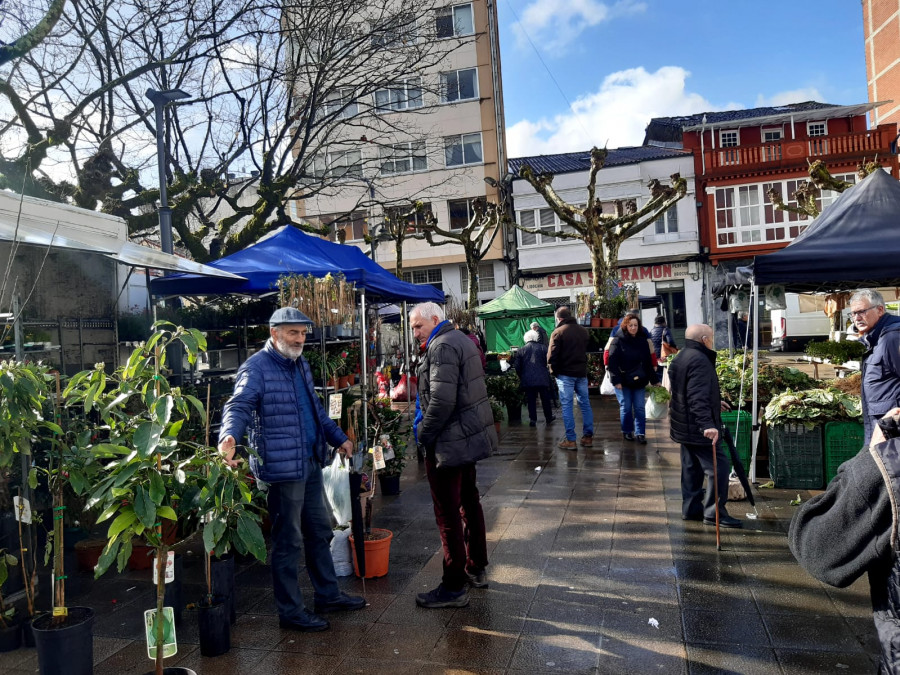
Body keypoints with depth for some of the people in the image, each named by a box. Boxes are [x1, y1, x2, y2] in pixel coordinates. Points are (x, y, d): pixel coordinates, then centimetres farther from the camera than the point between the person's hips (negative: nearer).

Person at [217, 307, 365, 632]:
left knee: (319, 531, 19)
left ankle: (328, 594, 35)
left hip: (310, 462, 9)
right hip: (282, 467, -9)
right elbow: (238, 406, -25)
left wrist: (338, 438, 26)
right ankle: (290, 611, 17)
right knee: (289, 541, 2)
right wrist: (229, 438, -44)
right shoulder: (256, 368, -13)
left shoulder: (301, 364, 15)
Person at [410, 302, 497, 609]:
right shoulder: (461, 339, 14)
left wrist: (423, 435, -13)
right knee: (469, 502, 20)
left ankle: (454, 587, 7)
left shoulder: (442, 347, -17)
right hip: (471, 435, 11)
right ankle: (476, 569, 34)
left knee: (448, 515, -2)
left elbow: (442, 401, -26)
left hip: (449, 444, -11)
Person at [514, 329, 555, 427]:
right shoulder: (543, 348, -1)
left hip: (527, 380, 0)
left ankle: (533, 419, 6)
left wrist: (521, 377, 15)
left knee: (531, 400, 6)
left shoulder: (521, 350, 2)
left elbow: (517, 367, 3)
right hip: (542, 379, 0)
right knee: (545, 399, 11)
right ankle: (549, 418, 21)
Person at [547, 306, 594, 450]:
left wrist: (554, 371, -1)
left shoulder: (557, 332, -10)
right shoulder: (583, 330, 9)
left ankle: (570, 440, -1)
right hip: (582, 373, 5)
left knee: (567, 405, -1)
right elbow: (588, 350, 17)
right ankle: (588, 437, 16)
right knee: (585, 403, 12)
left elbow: (551, 356, -14)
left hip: (565, 374, -5)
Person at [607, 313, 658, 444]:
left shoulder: (642, 342, 9)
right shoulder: (618, 341, -4)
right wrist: (616, 380, -17)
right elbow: (612, 362, -9)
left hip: (639, 381, 3)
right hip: (623, 381, -3)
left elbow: (648, 363, 12)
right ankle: (627, 431, 19)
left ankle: (640, 433, 9)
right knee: (626, 407, 3)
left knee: (639, 407, 2)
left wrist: (654, 380, 9)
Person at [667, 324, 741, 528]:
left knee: (692, 467, 16)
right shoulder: (699, 360, -20)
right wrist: (707, 424, -38)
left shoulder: (681, 358, 14)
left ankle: (691, 509, 22)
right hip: (698, 428, -11)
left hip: (684, 426, 11)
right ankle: (713, 512, -1)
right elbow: (698, 397, -30)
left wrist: (714, 403, 38)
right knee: (719, 466, -4)